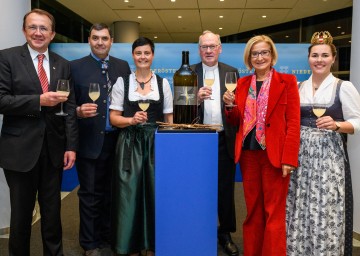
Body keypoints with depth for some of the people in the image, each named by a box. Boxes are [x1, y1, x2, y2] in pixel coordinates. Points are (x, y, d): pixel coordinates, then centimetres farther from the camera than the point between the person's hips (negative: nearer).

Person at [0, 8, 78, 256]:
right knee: (21, 212, 11)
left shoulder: (63, 65, 8)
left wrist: (71, 146, -2)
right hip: (20, 149, -3)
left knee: (52, 210, 14)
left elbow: (70, 108, 4)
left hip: (54, 149, 3)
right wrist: (39, 100, -20)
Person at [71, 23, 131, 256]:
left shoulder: (123, 66, 8)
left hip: (116, 140, 3)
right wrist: (79, 111, -23)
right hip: (90, 141, -3)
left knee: (111, 192, 14)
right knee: (90, 194, 7)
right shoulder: (76, 67, -1)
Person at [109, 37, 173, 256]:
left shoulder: (163, 83, 8)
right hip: (130, 144, -1)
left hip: (156, 144, 1)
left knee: (155, 193, 3)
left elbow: (169, 119, 9)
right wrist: (132, 120, -16)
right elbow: (114, 118, 2)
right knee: (130, 194, 1)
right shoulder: (122, 82, 4)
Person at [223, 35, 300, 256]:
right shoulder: (242, 83, 11)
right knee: (252, 210, 13)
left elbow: (293, 122, -7)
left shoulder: (287, 82, -1)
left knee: (274, 212, 2)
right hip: (248, 153, 4)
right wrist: (230, 105, -6)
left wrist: (289, 158, -14)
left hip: (274, 155, -4)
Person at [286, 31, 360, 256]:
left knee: (326, 208, -2)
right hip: (301, 155, 4)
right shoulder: (298, 87, 10)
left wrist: (336, 125, -21)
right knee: (300, 207, 8)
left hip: (329, 156, -3)